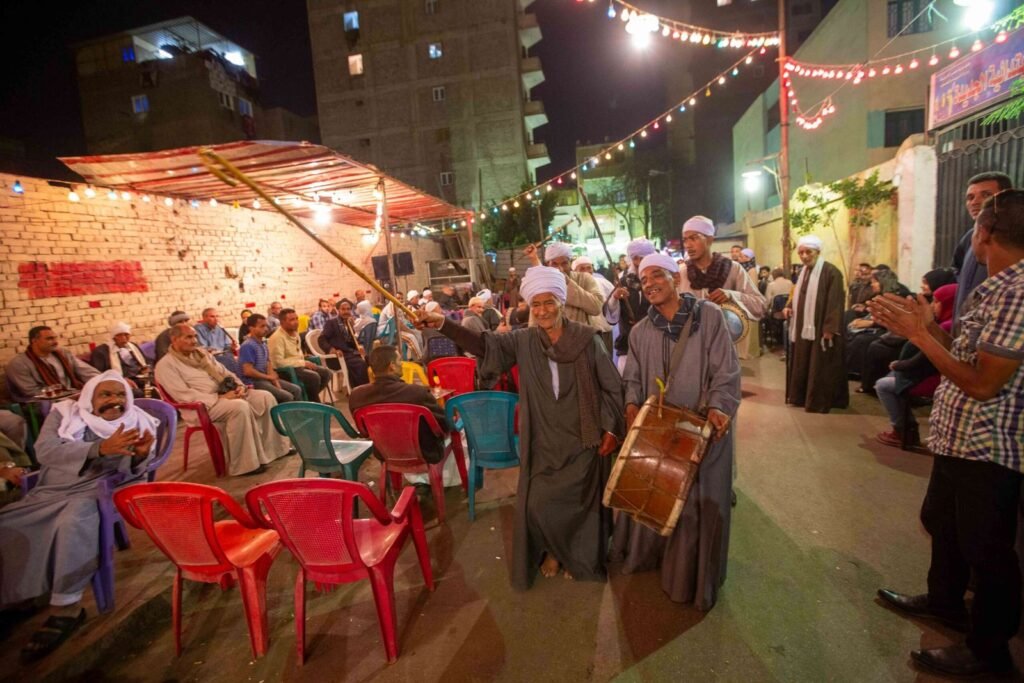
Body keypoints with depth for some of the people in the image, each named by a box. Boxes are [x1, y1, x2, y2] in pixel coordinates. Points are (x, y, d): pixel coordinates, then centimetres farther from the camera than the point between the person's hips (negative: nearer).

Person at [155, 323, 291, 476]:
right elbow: (185, 395, -17)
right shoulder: (166, 365, -6)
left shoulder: (201, 353, 18)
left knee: (265, 397, -10)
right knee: (240, 407, -35)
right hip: (202, 406, -8)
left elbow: (224, 372, 19)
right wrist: (220, 398, -22)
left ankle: (275, 447, -1)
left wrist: (239, 385, -3)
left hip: (225, 394, 8)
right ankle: (245, 463, -27)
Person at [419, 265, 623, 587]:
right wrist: (443, 324, -28)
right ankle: (553, 550, 36)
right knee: (538, 504, 6)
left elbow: (612, 385, -1)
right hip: (543, 441, 2)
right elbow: (484, 343, -15)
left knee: (579, 502, 11)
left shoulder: (587, 339, -6)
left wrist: (611, 428, -4)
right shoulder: (524, 340, -2)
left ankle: (578, 556, 39)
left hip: (582, 439, -1)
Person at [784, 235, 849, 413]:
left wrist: (829, 329, -23)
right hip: (802, 328, 8)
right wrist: (789, 307, 1)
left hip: (820, 329, -8)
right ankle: (801, 397, 24)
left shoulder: (831, 271, -14)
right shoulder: (804, 271, 11)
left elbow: (835, 302, -18)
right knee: (802, 364, 14)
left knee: (819, 367, -1)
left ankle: (819, 401, 8)